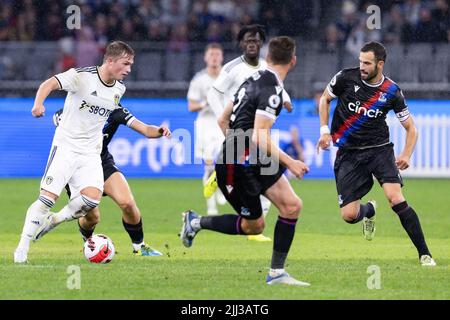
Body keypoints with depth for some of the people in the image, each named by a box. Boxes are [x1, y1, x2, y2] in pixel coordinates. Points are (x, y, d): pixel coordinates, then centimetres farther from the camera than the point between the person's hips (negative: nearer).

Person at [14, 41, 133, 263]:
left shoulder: (119, 89, 6)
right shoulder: (82, 76, -14)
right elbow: (50, 83, -24)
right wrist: (39, 103, -43)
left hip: (91, 153, 5)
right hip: (66, 146, -5)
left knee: (92, 198, -18)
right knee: (48, 196, -13)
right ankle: (22, 248, -4)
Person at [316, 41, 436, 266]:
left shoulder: (392, 92, -7)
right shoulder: (346, 78, -7)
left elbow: (410, 127, 5)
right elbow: (325, 99, 12)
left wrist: (406, 154, -13)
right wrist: (324, 130, -1)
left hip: (379, 149, -1)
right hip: (348, 153, 1)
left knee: (396, 199, -24)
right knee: (349, 215, -7)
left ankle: (424, 254, -16)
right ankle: (369, 211, 33)